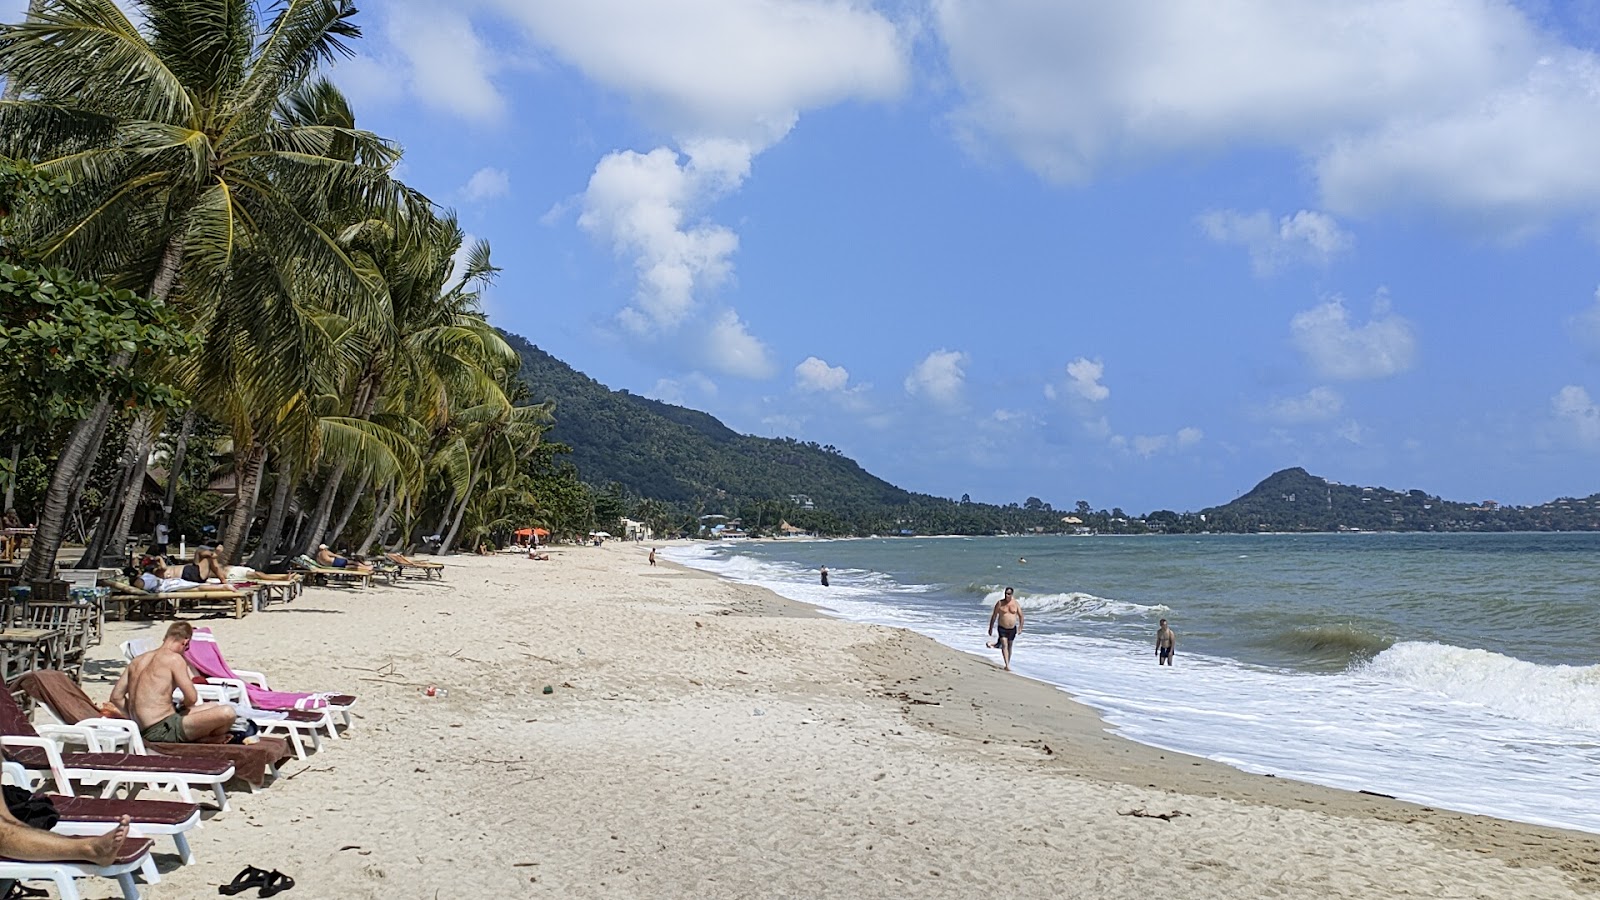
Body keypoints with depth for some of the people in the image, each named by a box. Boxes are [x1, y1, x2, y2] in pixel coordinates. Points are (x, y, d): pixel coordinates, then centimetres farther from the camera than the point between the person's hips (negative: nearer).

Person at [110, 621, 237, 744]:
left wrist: (136, 720, 21)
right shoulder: (174, 658, -7)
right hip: (164, 731, -9)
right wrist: (184, 705, 11)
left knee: (215, 707, 25)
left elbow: (116, 697, 15)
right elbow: (192, 698, -12)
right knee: (226, 713, -20)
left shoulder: (137, 660, 15)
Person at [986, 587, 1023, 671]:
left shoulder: (1016, 603, -1)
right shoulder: (1000, 603, -6)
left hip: (1012, 629, 2)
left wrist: (1020, 627, -7)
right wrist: (991, 628, 0)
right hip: (1002, 628, -2)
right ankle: (1007, 665, -21)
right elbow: (994, 616, 0)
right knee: (1004, 645, -16)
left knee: (1009, 647, 14)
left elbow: (1020, 615, 4)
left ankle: (1008, 664, 28)